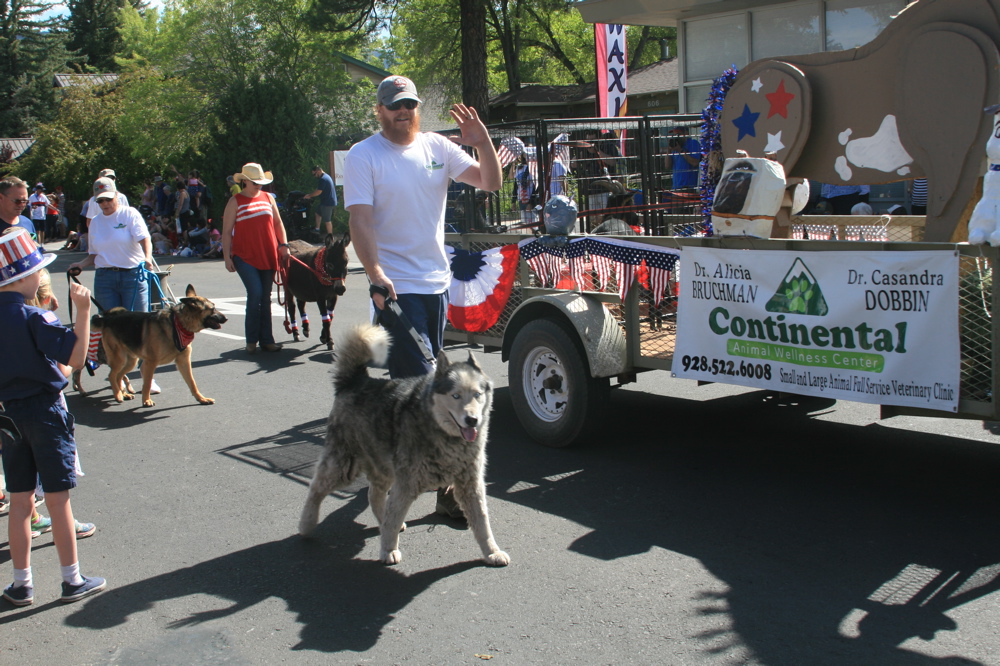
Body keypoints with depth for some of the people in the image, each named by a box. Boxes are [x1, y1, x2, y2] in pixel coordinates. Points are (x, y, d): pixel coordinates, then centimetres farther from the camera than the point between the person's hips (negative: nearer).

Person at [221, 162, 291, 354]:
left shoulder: (268, 198, 11)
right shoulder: (235, 201, 0)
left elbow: (278, 223, 19)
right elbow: (226, 231, -1)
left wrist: (284, 245, 8)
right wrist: (227, 257, -7)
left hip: (268, 256, 4)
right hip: (245, 256, -4)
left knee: (265, 297, 7)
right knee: (255, 293, -15)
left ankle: (267, 340, 14)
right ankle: (251, 340, -2)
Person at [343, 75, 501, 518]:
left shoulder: (437, 147, 7)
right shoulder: (363, 156, -6)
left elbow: (490, 182, 4)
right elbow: (360, 221, -14)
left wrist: (483, 143, -15)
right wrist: (375, 273, -29)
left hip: (437, 282, 6)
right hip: (396, 288, -6)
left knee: (411, 380, 15)